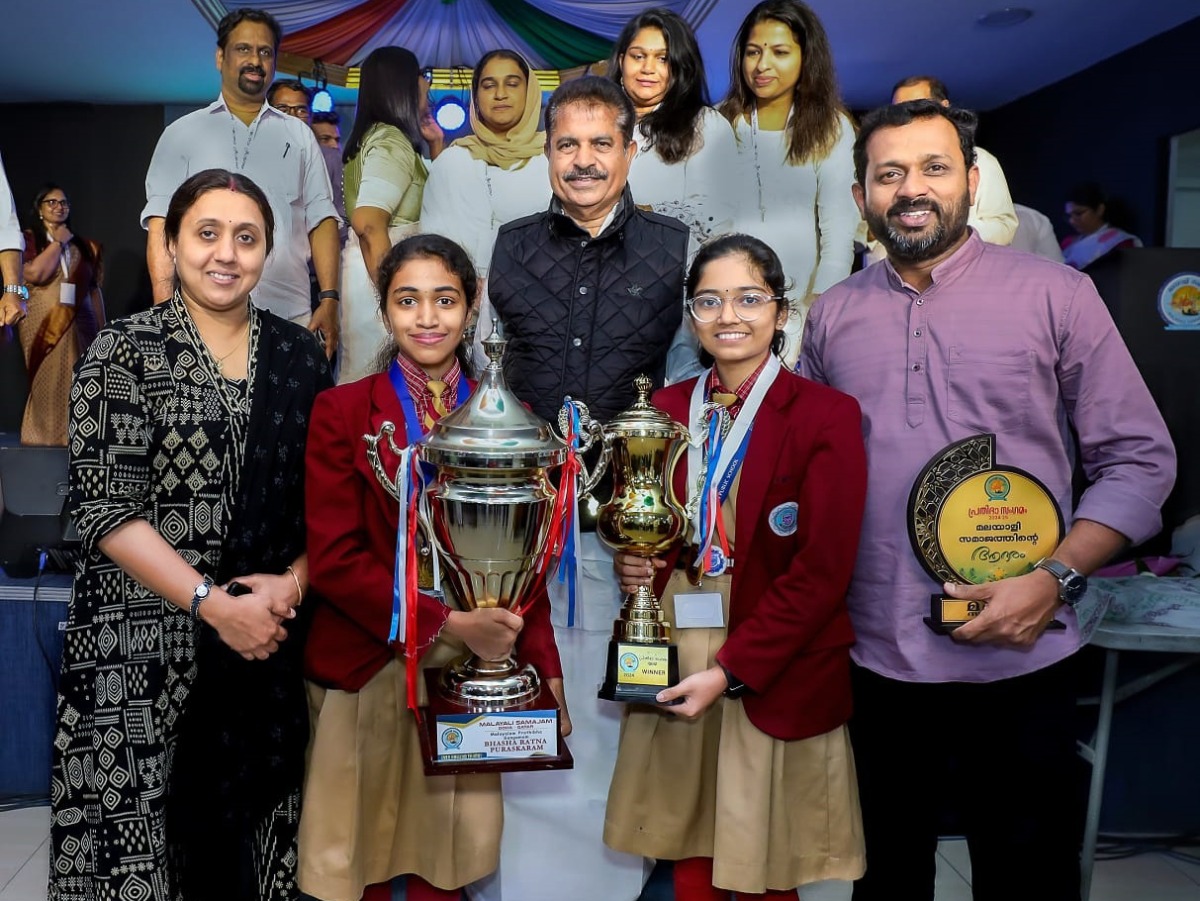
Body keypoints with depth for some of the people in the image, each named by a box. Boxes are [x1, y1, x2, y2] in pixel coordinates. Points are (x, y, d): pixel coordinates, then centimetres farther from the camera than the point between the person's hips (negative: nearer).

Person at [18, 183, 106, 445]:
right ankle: (42, 443, 6)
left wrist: (102, 331, 7)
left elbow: (94, 290, 12)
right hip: (42, 326, -2)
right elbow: (35, 273, -13)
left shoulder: (84, 246, 13)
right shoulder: (27, 239, 6)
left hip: (79, 327, 2)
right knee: (46, 386, -1)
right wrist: (59, 242, -3)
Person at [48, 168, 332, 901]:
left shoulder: (299, 354, 7)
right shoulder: (124, 352, -3)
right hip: (145, 640, -2)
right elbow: (104, 509, -9)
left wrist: (295, 581, -8)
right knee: (147, 819, 5)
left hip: (270, 635, 3)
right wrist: (214, 603, -15)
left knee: (242, 814, 8)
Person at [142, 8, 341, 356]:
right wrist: (165, 311, -8)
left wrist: (329, 300, -3)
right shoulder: (182, 133, 11)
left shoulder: (299, 135, 15)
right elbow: (161, 225, 4)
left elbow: (321, 220, 9)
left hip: (291, 314, 1)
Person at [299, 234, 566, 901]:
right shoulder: (342, 410, -3)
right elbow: (335, 557, -9)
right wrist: (446, 622, -17)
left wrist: (547, 670, -3)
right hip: (367, 670, -2)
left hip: (473, 669, 2)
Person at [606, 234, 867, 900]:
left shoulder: (827, 415, -8)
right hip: (671, 661, 4)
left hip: (776, 676, -3)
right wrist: (631, 562, -5)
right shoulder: (664, 409, 7)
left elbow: (821, 571, -12)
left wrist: (731, 670, -15)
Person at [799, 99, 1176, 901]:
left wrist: (1054, 579, -14)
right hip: (874, 659, 3)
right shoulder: (833, 315, 8)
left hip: (1017, 659, -2)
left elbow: (1140, 459, -1)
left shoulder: (1056, 294, -1)